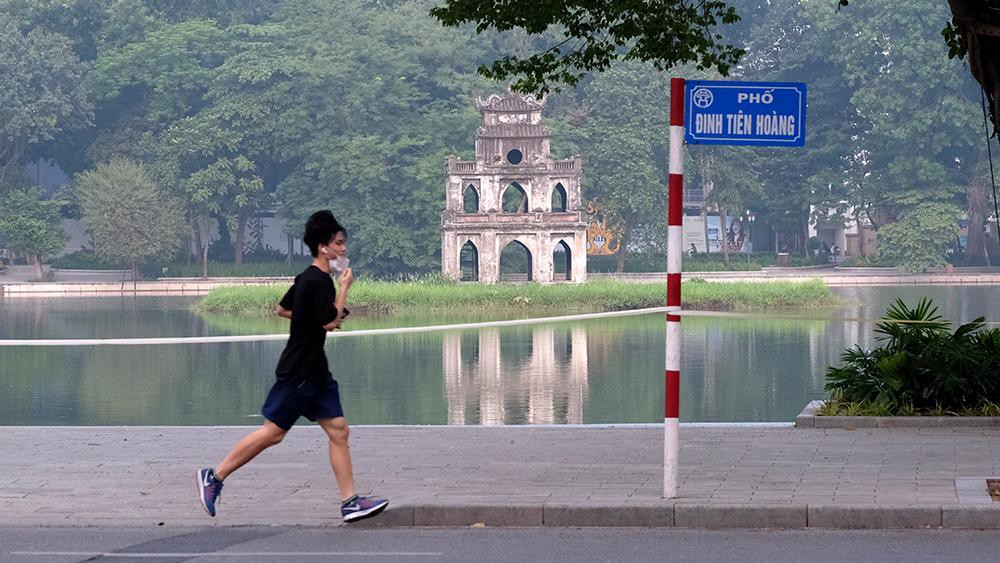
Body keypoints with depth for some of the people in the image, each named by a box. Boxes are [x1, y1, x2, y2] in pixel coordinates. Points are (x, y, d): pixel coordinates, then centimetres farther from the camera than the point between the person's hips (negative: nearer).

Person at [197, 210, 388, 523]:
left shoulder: (307, 277, 13)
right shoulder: (319, 280, -17)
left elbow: (282, 309, 23)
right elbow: (329, 322, -20)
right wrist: (344, 288, -12)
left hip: (315, 371, 10)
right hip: (298, 371, -10)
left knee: (338, 431, 3)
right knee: (273, 432, -4)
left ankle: (350, 502, 1)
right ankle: (215, 477, 8)